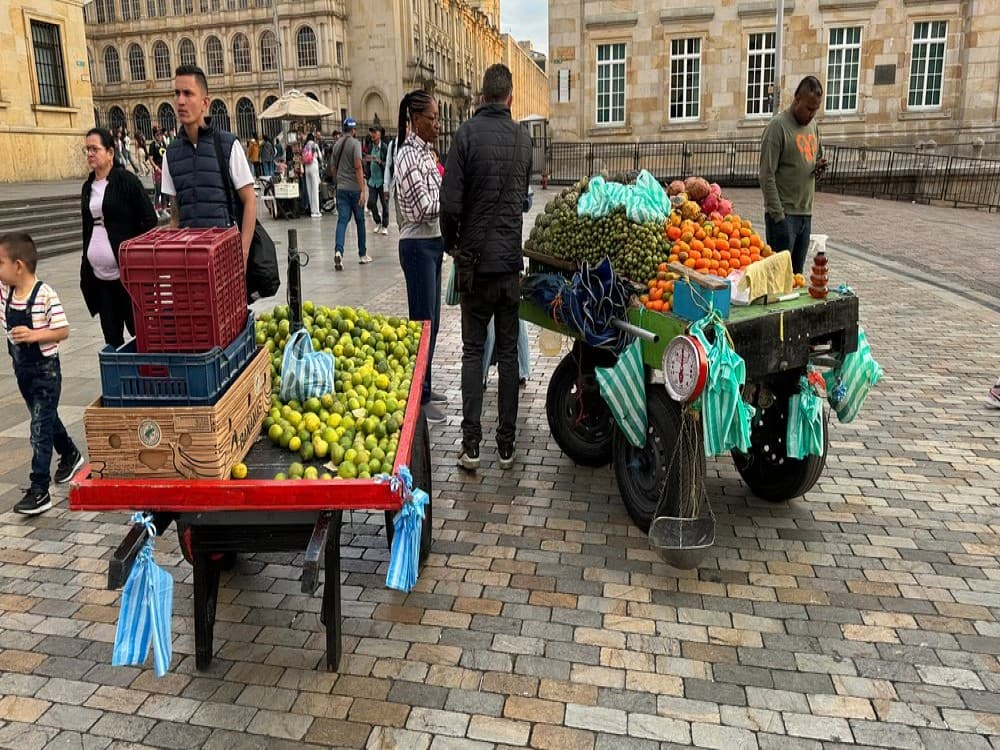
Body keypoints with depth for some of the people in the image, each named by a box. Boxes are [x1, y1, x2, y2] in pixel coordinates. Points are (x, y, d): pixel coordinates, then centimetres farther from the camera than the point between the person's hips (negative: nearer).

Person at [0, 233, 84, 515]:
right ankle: (69, 455, 46)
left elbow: (63, 331, -18)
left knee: (40, 429, -5)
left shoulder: (45, 295, -20)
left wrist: (34, 335, -30)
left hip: (45, 371, -7)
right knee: (46, 419, 23)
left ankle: (39, 490, -1)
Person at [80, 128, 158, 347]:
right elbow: (87, 228, 19)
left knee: (138, 329, -1)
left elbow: (149, 221, -8)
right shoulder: (88, 186, 13)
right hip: (99, 274, 6)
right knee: (111, 335, 9)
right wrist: (85, 267, 17)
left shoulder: (126, 180, -5)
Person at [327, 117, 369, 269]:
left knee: (342, 220, -1)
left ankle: (338, 251, -21)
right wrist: (362, 190, -18)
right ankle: (362, 254, 18)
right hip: (354, 188, -4)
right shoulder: (355, 143, -7)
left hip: (341, 188, 5)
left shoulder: (337, 144, 11)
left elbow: (332, 168, 16)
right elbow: (358, 166, -16)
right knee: (360, 221, 8)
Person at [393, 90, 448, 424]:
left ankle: (424, 386, 26)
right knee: (422, 320, -2)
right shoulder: (409, 155, -15)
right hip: (418, 245, -9)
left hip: (433, 242, 9)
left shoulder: (425, 151, 13)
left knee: (432, 319, 14)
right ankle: (419, 397, 8)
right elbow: (425, 208, -20)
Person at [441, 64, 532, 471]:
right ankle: (506, 445, 13)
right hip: (512, 258, 3)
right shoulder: (523, 138, 5)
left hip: (476, 258, -3)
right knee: (508, 350, 8)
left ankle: (471, 445, 4)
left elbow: (451, 201, -13)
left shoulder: (468, 133, -9)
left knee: (473, 350, 6)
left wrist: (452, 243, 3)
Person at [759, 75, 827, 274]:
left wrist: (820, 167, 2)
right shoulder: (778, 126, -9)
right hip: (784, 214, -7)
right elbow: (767, 176, -14)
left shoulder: (813, 126, 14)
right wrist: (778, 215, -18)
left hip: (806, 214, 7)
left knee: (797, 273, 11)